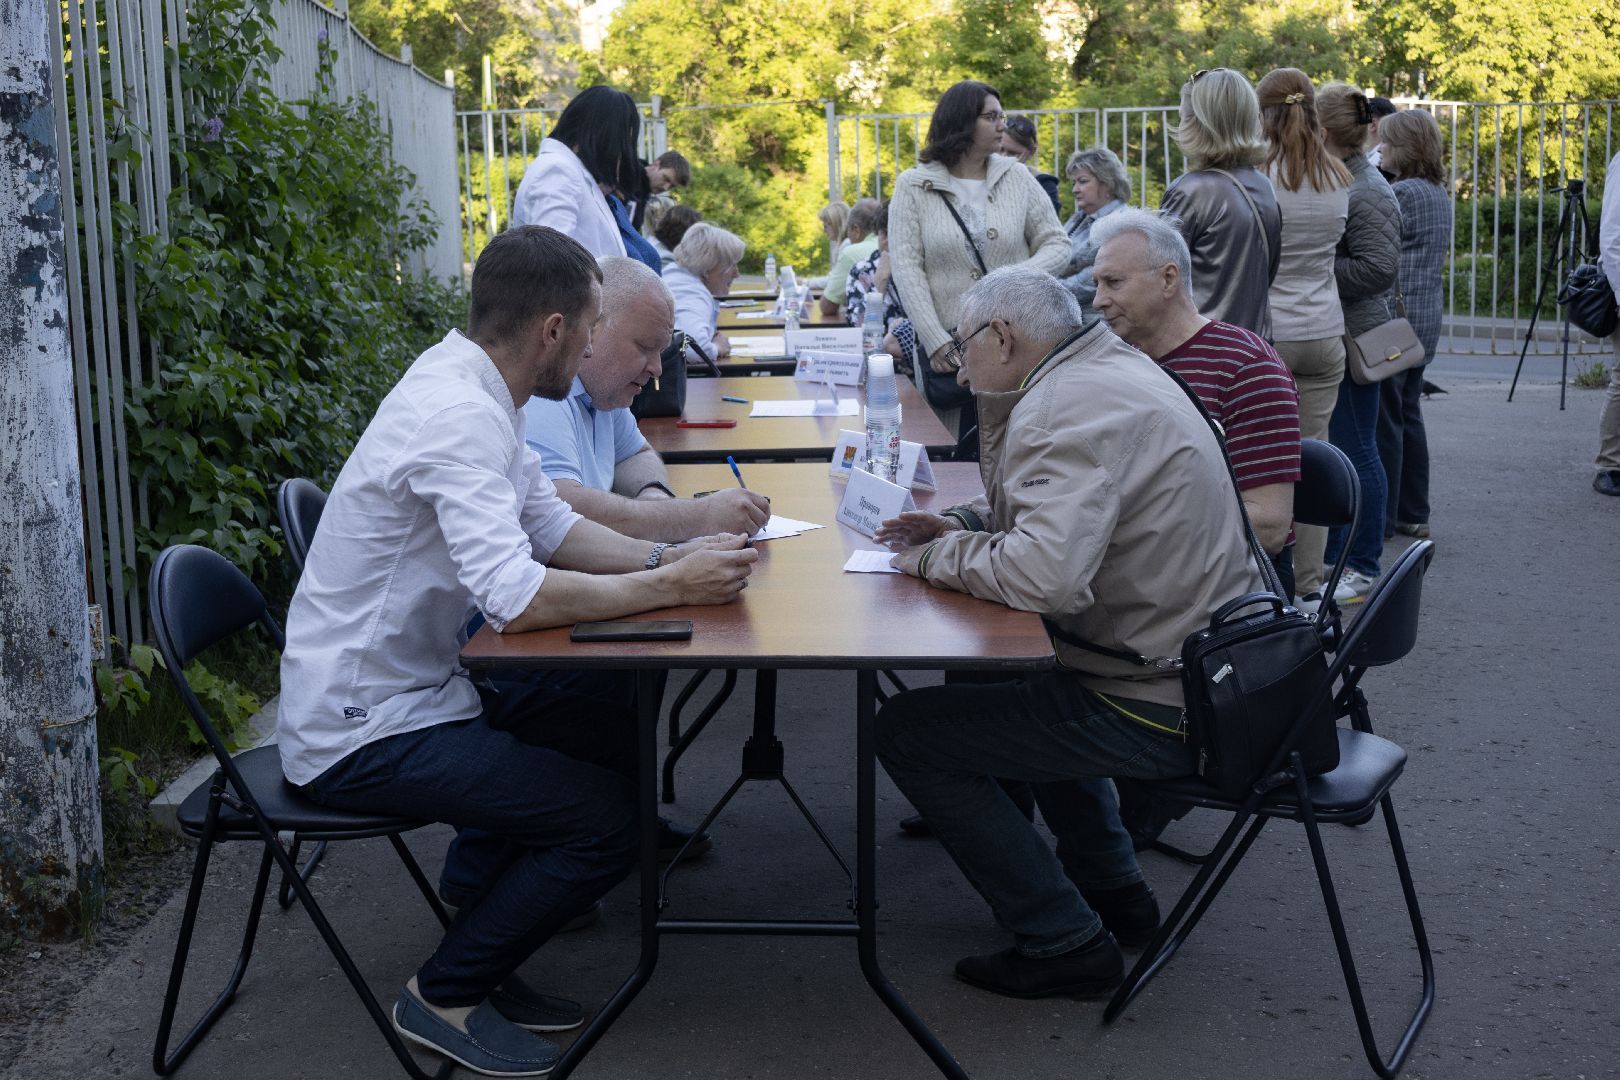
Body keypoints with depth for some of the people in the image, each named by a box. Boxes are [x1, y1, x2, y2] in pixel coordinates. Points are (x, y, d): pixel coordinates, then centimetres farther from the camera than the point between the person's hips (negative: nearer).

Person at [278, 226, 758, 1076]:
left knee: (621, 742, 11)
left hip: (417, 686, 10)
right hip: (361, 731, -10)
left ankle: (482, 959, 19)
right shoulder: (459, 417, -26)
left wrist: (667, 557, -2)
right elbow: (518, 598, -34)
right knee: (607, 820, -15)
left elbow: (551, 525, 13)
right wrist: (671, 588, -22)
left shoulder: (470, 386, 5)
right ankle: (445, 993, 4)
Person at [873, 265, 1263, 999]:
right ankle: (1115, 893, 36)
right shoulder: (1112, 365, 11)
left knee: (906, 732, -7)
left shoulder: (1066, 407, -21)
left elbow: (1046, 573, -34)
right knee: (1010, 674, 34)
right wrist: (962, 527, 8)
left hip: (1161, 711, -11)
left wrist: (940, 557, -16)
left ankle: (1064, 944, 1)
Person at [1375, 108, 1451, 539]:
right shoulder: (1439, 194, 13)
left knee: (1385, 420, -3)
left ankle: (1381, 518, 3)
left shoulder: (1401, 194, -16)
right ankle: (1413, 513, 21)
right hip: (1424, 321, 10)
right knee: (1408, 415, 15)